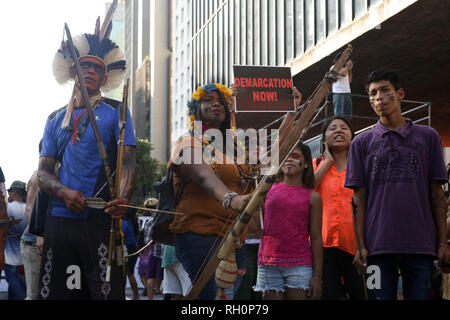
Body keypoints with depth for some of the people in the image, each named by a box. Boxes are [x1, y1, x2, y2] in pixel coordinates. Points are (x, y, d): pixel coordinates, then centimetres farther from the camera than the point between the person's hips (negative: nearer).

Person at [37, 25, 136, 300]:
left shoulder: (115, 111, 9)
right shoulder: (56, 120, 19)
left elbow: (128, 162, -2)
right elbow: (43, 172, 13)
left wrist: (124, 199, -23)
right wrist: (64, 192, -10)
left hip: (101, 217, -3)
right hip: (60, 218, 4)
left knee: (106, 292, -10)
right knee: (53, 293, 2)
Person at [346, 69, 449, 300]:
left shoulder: (427, 136, 10)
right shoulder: (362, 142, 11)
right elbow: (360, 200, 8)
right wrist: (361, 246, 0)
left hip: (421, 245, 0)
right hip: (379, 244, 0)